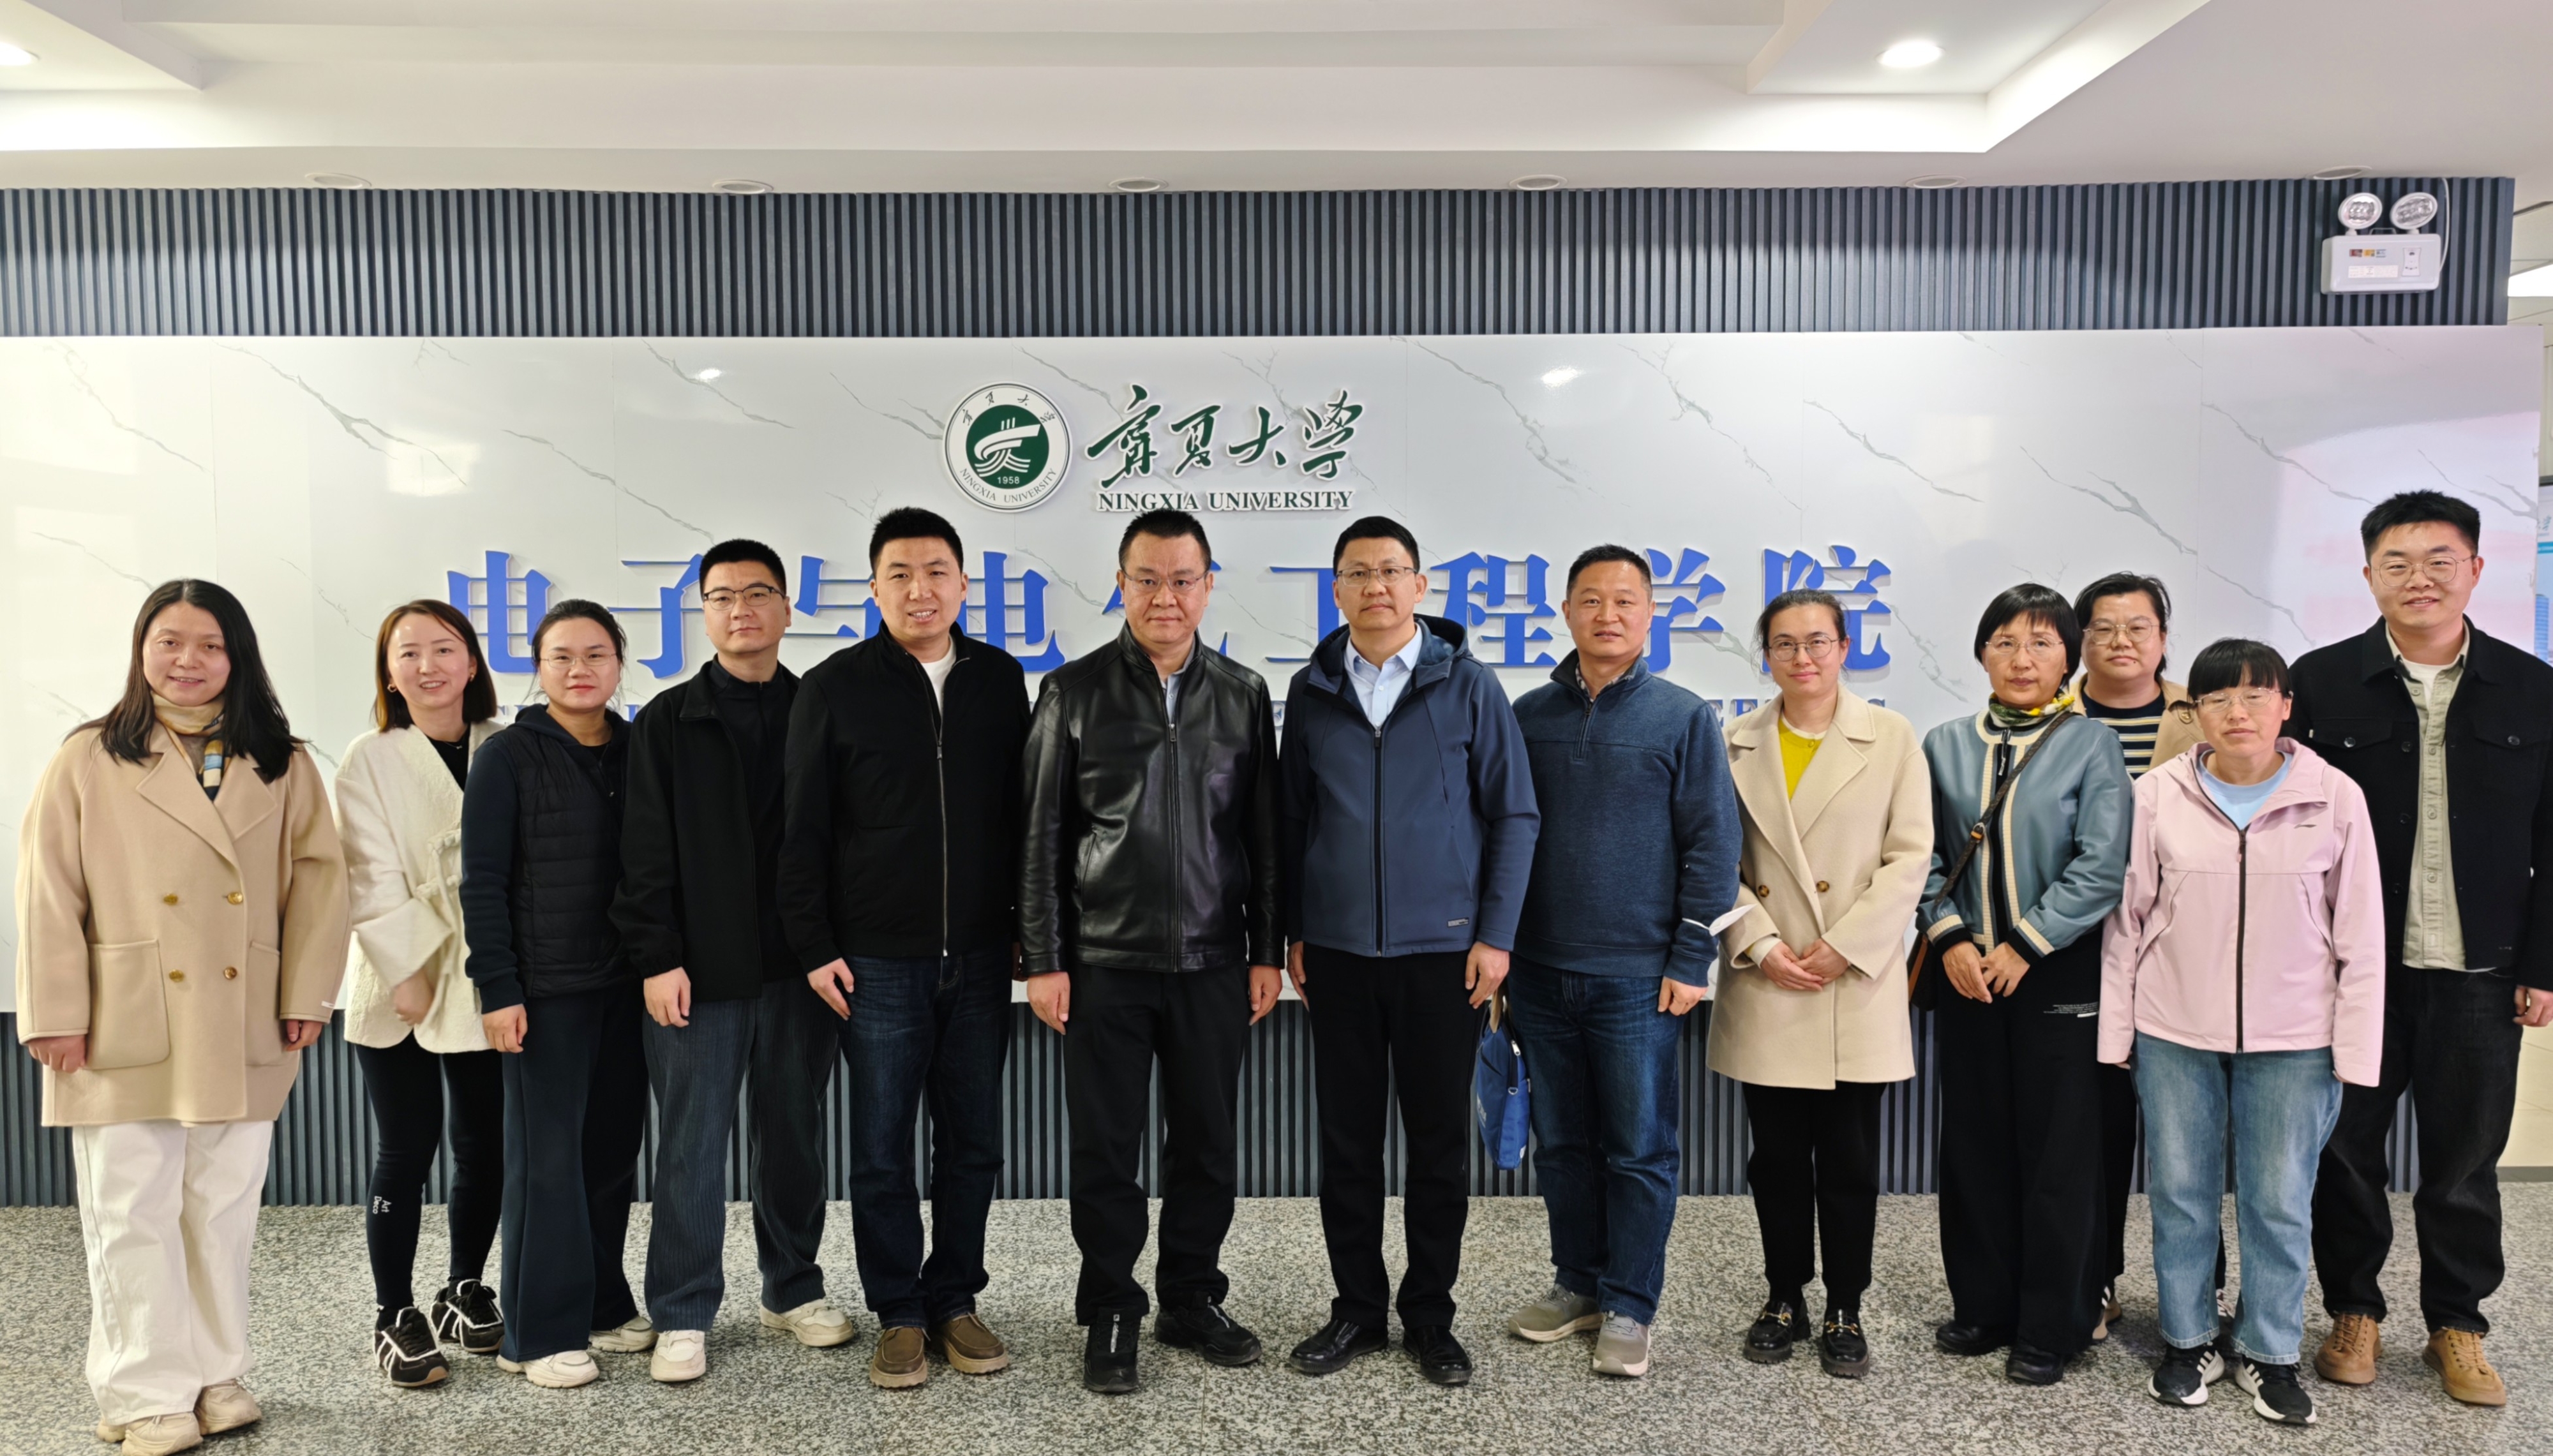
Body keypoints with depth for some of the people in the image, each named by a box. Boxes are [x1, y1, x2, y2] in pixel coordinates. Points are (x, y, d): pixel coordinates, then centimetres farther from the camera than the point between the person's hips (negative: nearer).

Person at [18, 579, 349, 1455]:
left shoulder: (280, 766, 6)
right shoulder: (89, 761, 0)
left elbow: (318, 877, 5)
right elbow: (48, 893, -1)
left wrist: (307, 993, 0)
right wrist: (56, 1014, -6)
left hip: (243, 1033, 2)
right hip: (126, 1033, -2)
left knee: (225, 1208, 11)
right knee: (131, 1214, 3)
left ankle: (215, 1374, 24)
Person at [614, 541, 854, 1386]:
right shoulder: (667, 722, 3)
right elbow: (646, 851, -2)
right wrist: (657, 959, -9)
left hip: (797, 967, 2)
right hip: (699, 971, -1)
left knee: (794, 1134, 12)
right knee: (692, 1143, 3)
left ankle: (794, 1289, 27)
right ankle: (682, 1317, 15)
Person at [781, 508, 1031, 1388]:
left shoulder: (1001, 679, 6)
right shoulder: (835, 687, -1)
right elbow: (804, 831, 0)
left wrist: (1028, 928, 10)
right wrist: (814, 948, -4)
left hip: (980, 958, 2)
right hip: (877, 961, -2)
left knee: (974, 1142, 9)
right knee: (882, 1148, 5)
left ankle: (955, 1299, 24)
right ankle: (899, 1313, 20)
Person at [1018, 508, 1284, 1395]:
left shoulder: (1244, 695, 6)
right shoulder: (1075, 691, 0)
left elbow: (1263, 835, 8)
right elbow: (1042, 837, 0)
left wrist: (1266, 951, 4)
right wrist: (1043, 960, -4)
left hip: (1214, 963, 2)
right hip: (1106, 963, -2)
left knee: (1207, 1143, 10)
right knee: (1106, 1149, 6)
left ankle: (1192, 1301, 27)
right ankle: (1110, 1316, 21)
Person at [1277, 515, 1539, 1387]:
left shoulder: (1467, 684, -2)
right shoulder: (1311, 691, 5)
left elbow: (1513, 815, -1)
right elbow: (1293, 818, 10)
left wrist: (1496, 935, -6)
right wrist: (1292, 932, 7)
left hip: (1442, 950, -2)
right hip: (1338, 952, 2)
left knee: (1439, 1142, 7)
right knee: (1347, 1140, 10)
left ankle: (1430, 1316, 23)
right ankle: (1357, 1310, 25)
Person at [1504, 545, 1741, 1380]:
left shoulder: (1684, 718, -1)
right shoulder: (1530, 716, 7)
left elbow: (1712, 844, -3)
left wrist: (1691, 962, -8)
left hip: (1639, 978, -3)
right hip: (1541, 973, 3)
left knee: (1639, 1150, 5)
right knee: (1562, 1143, 13)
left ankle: (1629, 1308, 18)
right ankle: (1578, 1285, 28)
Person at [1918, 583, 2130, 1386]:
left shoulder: (2091, 746, -3)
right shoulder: (1945, 746, 6)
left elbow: (2102, 867, -10)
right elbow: (1926, 854, 5)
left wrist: (2023, 947, -12)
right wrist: (1950, 937, -8)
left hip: (2057, 974, -3)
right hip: (1966, 973, 3)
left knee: (2058, 1151, 3)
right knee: (1974, 1143, 10)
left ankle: (2052, 1326, 16)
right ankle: (1983, 1306, 24)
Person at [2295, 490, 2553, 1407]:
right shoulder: (2322, 682, -3)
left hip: (2478, 973, 1)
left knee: (2466, 1157, 12)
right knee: (2346, 1149, 9)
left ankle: (2457, 1325, 29)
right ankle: (2353, 1311, 26)